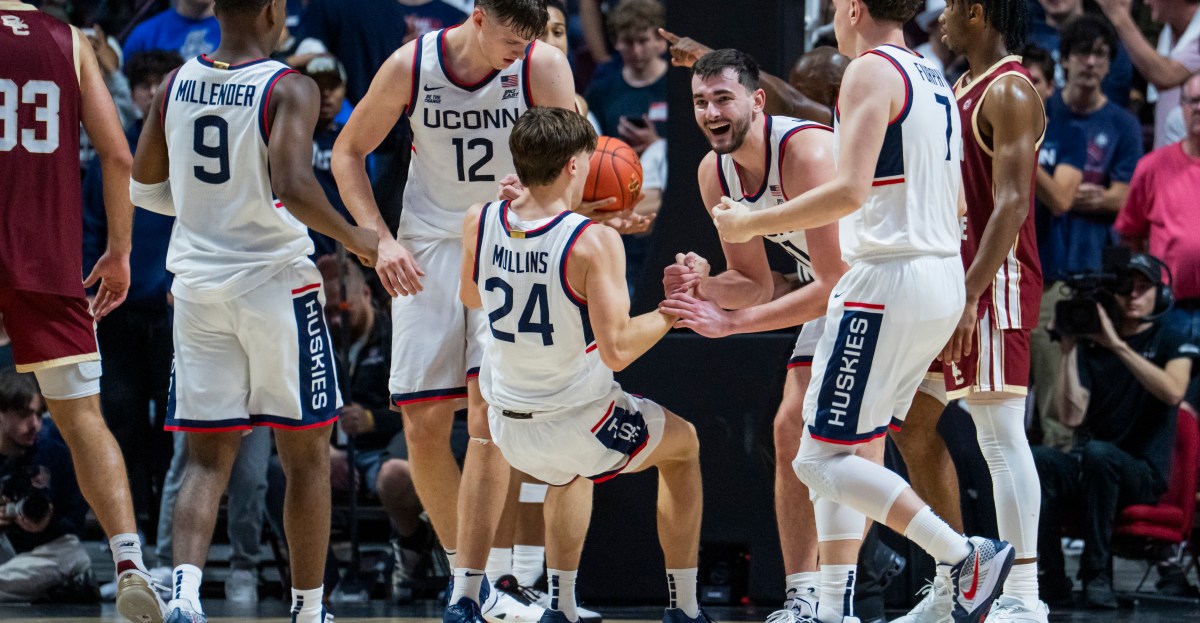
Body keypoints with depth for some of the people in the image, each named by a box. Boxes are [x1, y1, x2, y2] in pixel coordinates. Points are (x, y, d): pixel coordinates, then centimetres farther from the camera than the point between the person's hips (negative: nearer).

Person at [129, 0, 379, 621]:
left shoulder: (176, 85, 4)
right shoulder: (289, 89, -13)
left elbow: (142, 187, 10)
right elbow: (293, 186, -25)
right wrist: (351, 236, -10)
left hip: (198, 285, 4)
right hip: (275, 281, -4)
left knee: (207, 460, 5)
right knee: (306, 456, 11)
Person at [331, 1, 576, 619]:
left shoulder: (543, 66, -12)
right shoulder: (410, 66, -9)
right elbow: (348, 151, 3)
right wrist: (380, 239, -10)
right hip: (429, 248, 2)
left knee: (488, 417, -14)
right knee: (423, 426, -3)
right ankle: (462, 563, 15)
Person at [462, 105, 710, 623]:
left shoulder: (478, 224, -9)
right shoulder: (593, 242, -24)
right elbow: (617, 349, -27)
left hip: (507, 427, 5)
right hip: (579, 424, -5)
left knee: (569, 472, 40)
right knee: (683, 444, 27)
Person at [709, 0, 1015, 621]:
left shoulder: (871, 71, -11)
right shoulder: (933, 78, 17)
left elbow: (850, 190, -22)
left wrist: (751, 223, -12)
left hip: (888, 280, -10)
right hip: (944, 277, 10)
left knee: (822, 460, -6)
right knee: (841, 451, 15)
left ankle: (968, 556, -14)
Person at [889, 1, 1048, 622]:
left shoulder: (1010, 93, -13)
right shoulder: (961, 90, 17)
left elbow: (1011, 205, -21)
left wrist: (970, 296, -26)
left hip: (993, 285, -10)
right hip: (950, 280, 10)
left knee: (1000, 436, -12)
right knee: (913, 427, 13)